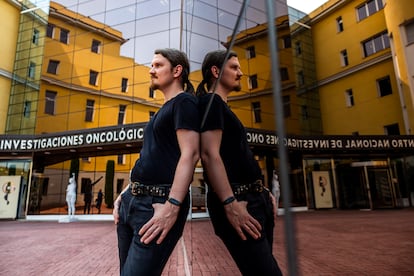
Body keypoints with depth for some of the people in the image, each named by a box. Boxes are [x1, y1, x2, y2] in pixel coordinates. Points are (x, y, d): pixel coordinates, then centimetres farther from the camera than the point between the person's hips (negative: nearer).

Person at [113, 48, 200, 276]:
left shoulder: (184, 102, -6)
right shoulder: (163, 110, 23)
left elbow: (190, 154, -18)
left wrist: (172, 206, -26)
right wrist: (125, 193, 17)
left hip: (158, 203, -9)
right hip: (133, 201, 10)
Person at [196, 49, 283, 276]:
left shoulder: (220, 105, 22)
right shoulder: (211, 102, -8)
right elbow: (209, 154, -21)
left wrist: (262, 191, 19)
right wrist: (230, 203, -27)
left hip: (252, 199, 10)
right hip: (236, 200, -10)